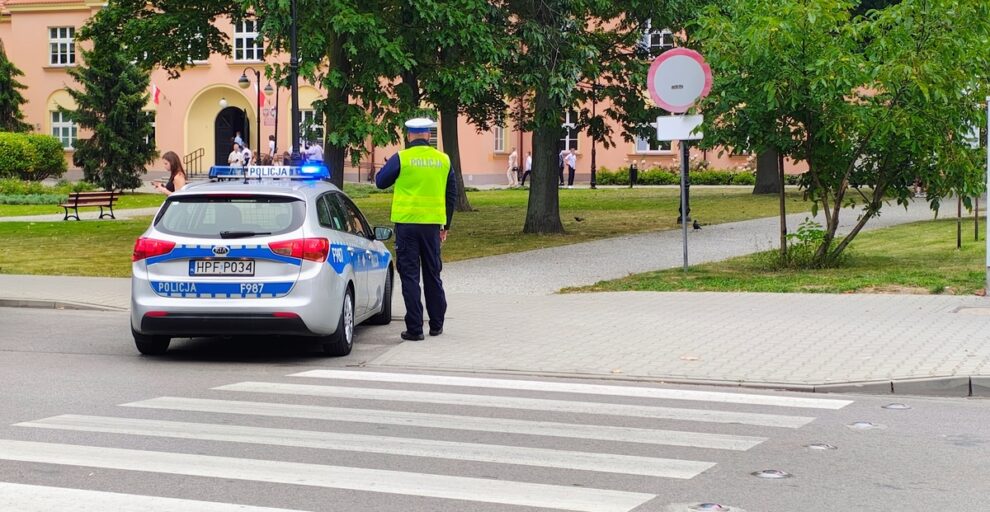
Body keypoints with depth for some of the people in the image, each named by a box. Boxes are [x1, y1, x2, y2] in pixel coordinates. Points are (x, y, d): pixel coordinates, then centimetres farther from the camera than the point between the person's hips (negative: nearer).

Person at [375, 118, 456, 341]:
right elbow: (451, 195, 11)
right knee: (433, 274, 16)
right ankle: (436, 325, 25)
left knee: (410, 275, 1)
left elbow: (380, 181, 3)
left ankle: (414, 328, -1)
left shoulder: (401, 158, -8)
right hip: (432, 223, 3)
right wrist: (446, 225, 21)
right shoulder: (443, 160, 4)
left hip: (406, 223, -3)